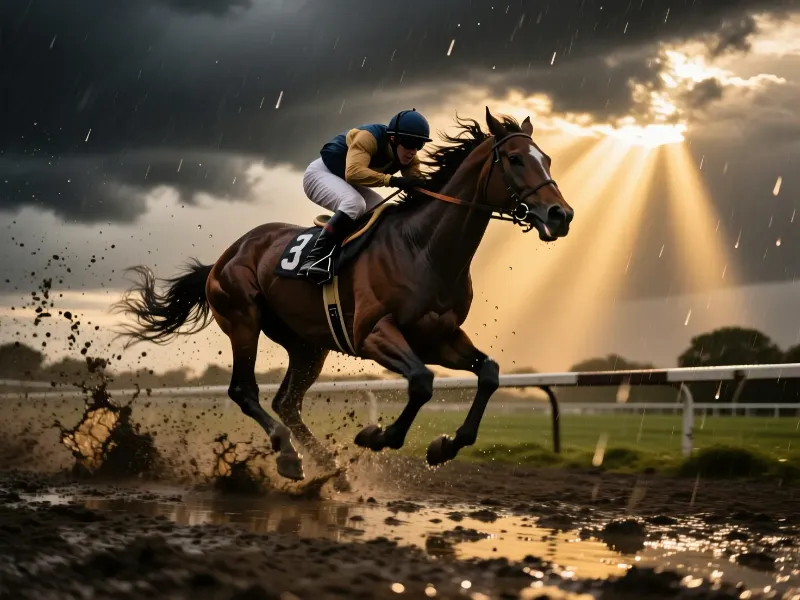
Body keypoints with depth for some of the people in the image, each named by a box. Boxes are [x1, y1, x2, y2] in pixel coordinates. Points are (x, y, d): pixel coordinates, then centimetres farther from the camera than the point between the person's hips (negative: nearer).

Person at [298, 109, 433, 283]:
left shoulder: (409, 157, -9)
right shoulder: (368, 137, -32)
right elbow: (353, 172, -47)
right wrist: (394, 180, -54)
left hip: (347, 184, 8)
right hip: (321, 174, -8)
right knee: (354, 203, -35)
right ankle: (315, 259, -37)